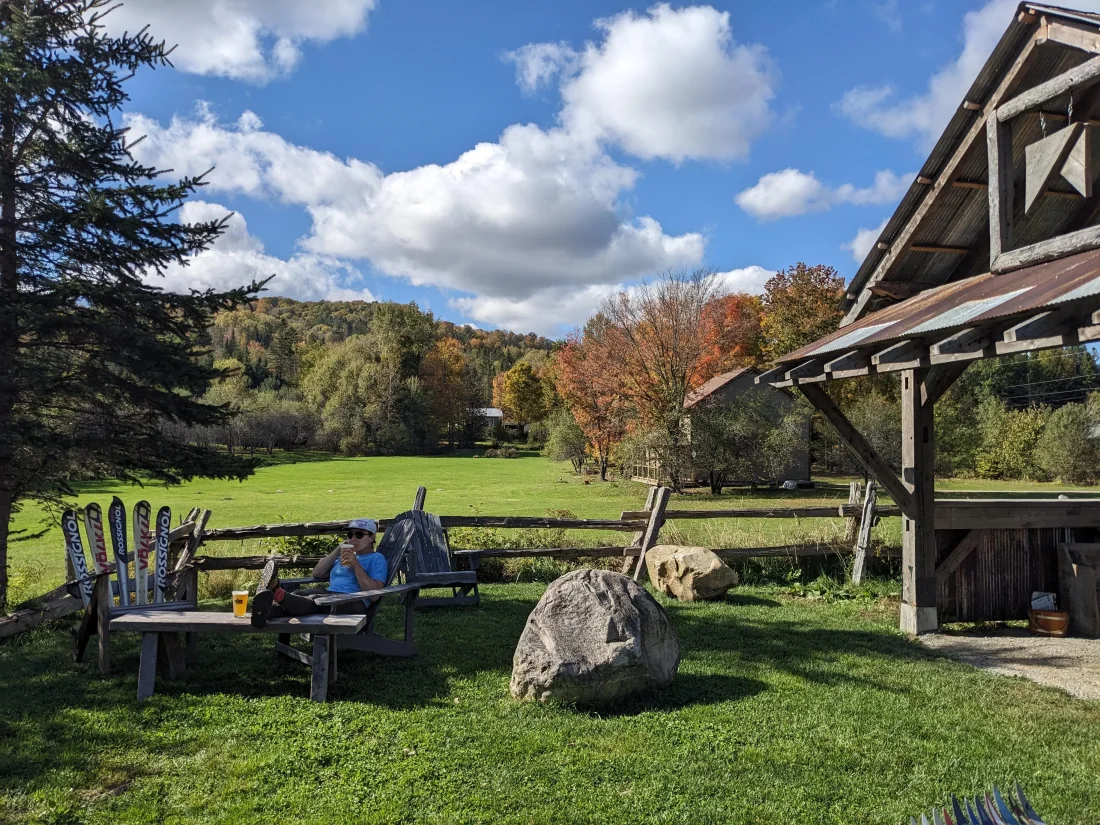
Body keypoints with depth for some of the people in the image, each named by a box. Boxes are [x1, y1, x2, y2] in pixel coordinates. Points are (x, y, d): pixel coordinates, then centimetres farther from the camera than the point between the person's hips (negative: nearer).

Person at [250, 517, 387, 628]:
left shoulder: (377, 558, 13)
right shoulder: (345, 555, 37)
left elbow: (374, 591, -4)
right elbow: (317, 573, 25)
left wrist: (355, 564, -8)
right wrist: (337, 551, 18)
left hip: (353, 602, -6)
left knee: (314, 600, -35)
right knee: (297, 595, -25)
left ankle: (277, 593, -62)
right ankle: (266, 610, -56)